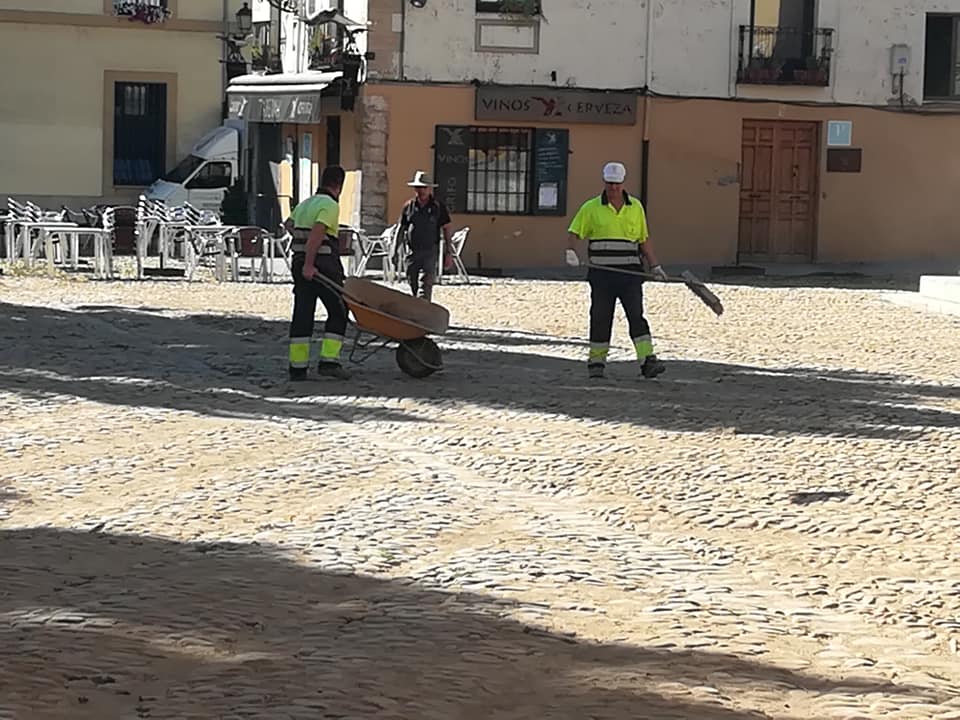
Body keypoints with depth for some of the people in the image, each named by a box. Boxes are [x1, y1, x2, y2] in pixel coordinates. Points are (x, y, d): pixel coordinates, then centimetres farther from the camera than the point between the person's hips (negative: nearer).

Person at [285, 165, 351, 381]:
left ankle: (297, 366, 3)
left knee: (302, 314, 6)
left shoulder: (305, 204, 16)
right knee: (338, 312, 3)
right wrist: (309, 264, -24)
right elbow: (317, 232, -22)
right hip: (323, 264, -7)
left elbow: (288, 223, 35)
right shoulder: (330, 205, -10)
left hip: (300, 263, 7)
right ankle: (329, 361, -5)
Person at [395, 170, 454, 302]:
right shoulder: (409, 206, 7)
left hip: (430, 252, -3)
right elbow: (401, 229, 13)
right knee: (412, 286, 10)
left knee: (425, 286, -14)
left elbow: (446, 229, 4)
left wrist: (448, 251, 0)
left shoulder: (438, 206, 2)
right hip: (412, 251, 3)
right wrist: (397, 250, 8)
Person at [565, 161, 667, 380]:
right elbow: (573, 233, 4)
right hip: (601, 274, -1)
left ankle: (648, 361, -16)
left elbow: (644, 240, 15)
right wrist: (571, 251, -16)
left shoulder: (636, 207, 10)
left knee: (636, 315, -9)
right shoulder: (591, 208, 3)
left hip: (630, 273, 1)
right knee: (600, 318, 4)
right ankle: (596, 362, 15)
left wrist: (655, 266, 10)